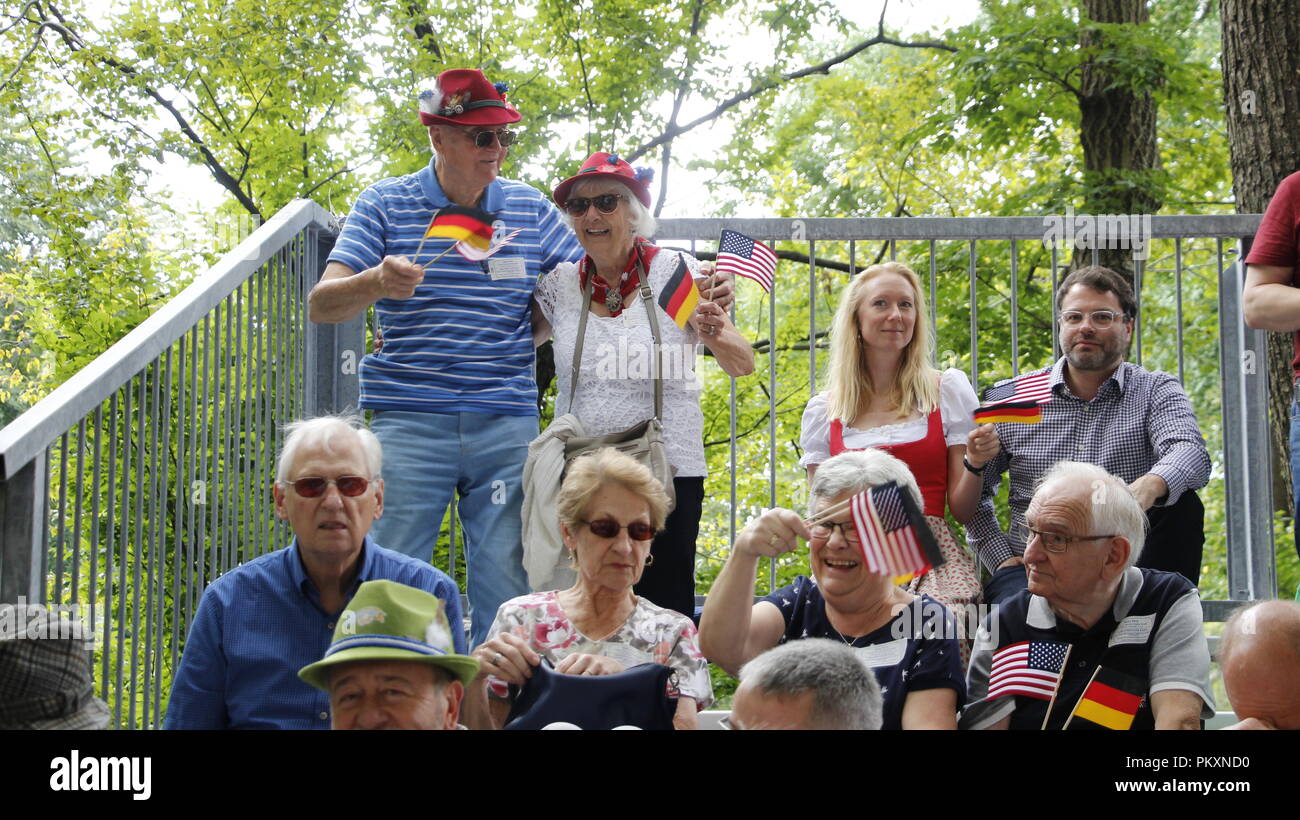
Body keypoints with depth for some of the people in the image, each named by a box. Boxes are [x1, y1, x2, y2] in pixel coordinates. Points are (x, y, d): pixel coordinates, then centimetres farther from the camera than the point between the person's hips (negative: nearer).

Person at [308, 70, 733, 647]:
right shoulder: (386, 205, 3)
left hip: (507, 425, 3)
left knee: (507, 593, 2)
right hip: (409, 422, -2)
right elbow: (321, 305, -4)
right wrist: (376, 283, -27)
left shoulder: (530, 209, 12)